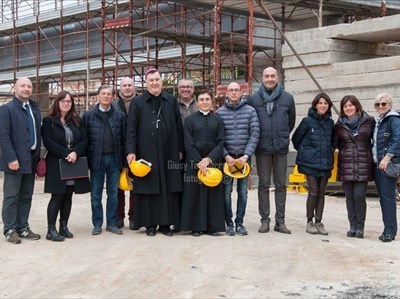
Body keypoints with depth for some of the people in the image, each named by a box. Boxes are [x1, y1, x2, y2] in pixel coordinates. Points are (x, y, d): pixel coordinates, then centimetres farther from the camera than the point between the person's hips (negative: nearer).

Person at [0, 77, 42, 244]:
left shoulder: (35, 109, 14)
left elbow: (37, 134, 13)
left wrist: (38, 157, 8)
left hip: (31, 160, 6)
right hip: (15, 160, -6)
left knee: (26, 196, 10)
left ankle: (23, 227, 18)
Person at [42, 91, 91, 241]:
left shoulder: (76, 121, 13)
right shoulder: (49, 121, 0)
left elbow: (84, 141, 6)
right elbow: (48, 142, -10)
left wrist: (75, 152, -13)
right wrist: (66, 154, -18)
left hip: (75, 164, 4)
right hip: (56, 164, -4)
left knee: (68, 196, 7)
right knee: (57, 196, -6)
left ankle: (64, 227, 14)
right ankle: (51, 230, -2)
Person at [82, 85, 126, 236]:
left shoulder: (120, 116, 6)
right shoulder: (88, 115, 3)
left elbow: (124, 138, 5)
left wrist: (124, 160, -1)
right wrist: (85, 160, -5)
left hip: (114, 158, 1)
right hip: (96, 159, -1)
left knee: (113, 193, 7)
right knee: (96, 194, 6)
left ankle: (112, 223, 16)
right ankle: (97, 224, 15)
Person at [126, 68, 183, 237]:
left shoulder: (171, 101, 9)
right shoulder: (137, 102, 4)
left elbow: (178, 127, 10)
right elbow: (131, 129, 0)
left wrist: (180, 149, 5)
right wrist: (131, 151, -9)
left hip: (168, 153, 2)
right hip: (146, 153, -1)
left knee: (168, 188, 4)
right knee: (148, 189, 3)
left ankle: (166, 223, 13)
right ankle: (150, 224, 11)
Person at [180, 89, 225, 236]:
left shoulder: (217, 120, 8)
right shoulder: (190, 120, 3)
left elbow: (221, 143, 0)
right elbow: (189, 144, -4)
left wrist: (209, 159, -13)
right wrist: (199, 162, -13)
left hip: (213, 162, 2)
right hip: (194, 162, -1)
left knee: (213, 195, 3)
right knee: (194, 195, 1)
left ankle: (213, 226, 11)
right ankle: (196, 227, 8)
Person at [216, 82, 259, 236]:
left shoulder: (250, 111, 2)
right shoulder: (220, 112, 2)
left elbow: (255, 134, -4)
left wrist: (246, 155, -13)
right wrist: (226, 156, -12)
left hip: (244, 157, 1)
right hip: (227, 157, 0)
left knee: (243, 191, 5)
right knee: (227, 191, 2)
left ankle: (239, 223, 14)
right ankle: (229, 223, 11)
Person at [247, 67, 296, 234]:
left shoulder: (287, 98, 3)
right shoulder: (253, 98, 0)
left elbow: (291, 121, 13)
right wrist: (257, 138, 9)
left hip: (281, 148, 1)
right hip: (262, 148, -1)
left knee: (281, 184, 6)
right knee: (263, 184, 4)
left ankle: (280, 221, 12)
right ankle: (265, 220, 11)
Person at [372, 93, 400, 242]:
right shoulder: (377, 121, 17)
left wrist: (387, 158, -22)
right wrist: (375, 159, 8)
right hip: (377, 164, 8)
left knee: (388, 196, -7)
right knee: (382, 197, 9)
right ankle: (388, 228, 15)